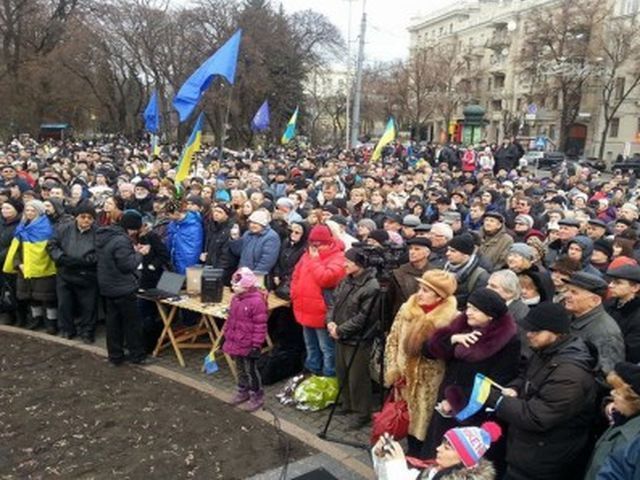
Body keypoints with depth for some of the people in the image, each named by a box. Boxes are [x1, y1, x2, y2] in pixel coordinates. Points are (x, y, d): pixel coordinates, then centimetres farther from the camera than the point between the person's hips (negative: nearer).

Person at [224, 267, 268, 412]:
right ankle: (242, 391, 39)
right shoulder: (235, 298, 2)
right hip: (236, 343, 8)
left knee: (251, 370, 6)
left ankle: (257, 396, 22)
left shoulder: (257, 301, -24)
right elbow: (230, 319, 15)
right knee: (240, 369, 22)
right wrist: (227, 337, 16)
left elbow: (260, 325, -20)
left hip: (248, 345, -8)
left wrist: (256, 345, -19)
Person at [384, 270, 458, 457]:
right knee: (408, 421, 19)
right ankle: (412, 456, 39)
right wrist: (392, 371, -1)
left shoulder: (449, 318, -16)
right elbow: (392, 341, 2)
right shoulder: (407, 309, -3)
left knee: (424, 423, 7)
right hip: (405, 378, 4)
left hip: (429, 383, -4)